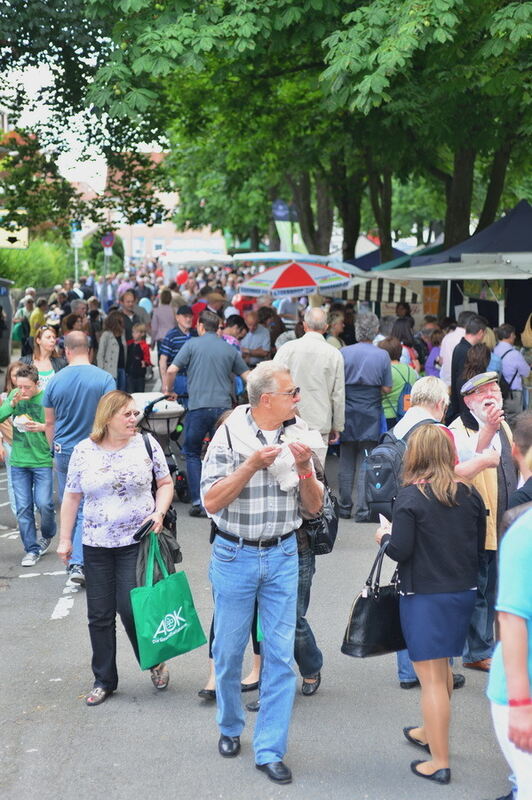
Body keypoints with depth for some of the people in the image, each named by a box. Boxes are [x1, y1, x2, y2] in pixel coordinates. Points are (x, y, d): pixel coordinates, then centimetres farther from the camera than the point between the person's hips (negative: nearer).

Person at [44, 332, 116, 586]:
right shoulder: (104, 379, -9)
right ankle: (79, 562, -6)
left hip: (64, 452, 2)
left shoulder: (55, 381, -1)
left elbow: (49, 423, 7)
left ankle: (73, 561, 20)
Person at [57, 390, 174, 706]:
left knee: (131, 608, -8)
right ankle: (104, 680, 20)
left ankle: (155, 662, 18)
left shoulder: (147, 444, -2)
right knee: (100, 615, 6)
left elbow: (165, 483, 6)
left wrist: (159, 513, -11)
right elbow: (72, 497, 7)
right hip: (97, 546, 2)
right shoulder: (84, 451, -1)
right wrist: (65, 539, 7)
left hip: (137, 542, -2)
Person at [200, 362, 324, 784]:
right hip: (235, 555, -2)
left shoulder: (297, 435, 1)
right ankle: (230, 727, 34)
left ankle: (270, 750, 9)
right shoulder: (231, 435, -9)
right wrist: (252, 465, -21)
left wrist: (304, 468, -14)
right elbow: (211, 501, -13)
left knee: (281, 655, 0)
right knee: (229, 650, 9)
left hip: (282, 555, 2)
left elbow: (314, 506, 4)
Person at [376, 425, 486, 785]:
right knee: (442, 666, 25)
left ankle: (440, 762, 7)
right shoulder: (470, 495, -1)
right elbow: (480, 546, 6)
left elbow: (400, 551, -17)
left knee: (431, 676, 2)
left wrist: (384, 537, 3)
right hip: (464, 592, 6)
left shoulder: (411, 496, -15)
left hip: (425, 596, -6)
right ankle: (431, 731, 43)